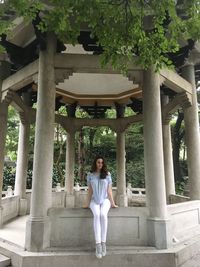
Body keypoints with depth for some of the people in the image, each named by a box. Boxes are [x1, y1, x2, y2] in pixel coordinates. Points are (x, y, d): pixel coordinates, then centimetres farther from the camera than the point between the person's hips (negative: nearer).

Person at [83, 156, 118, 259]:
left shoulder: (107, 174, 4)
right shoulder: (90, 175, 5)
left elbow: (109, 190, 3)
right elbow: (90, 190, 5)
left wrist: (112, 203, -2)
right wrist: (87, 203, -1)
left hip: (105, 200, 0)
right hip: (94, 200, 0)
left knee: (103, 214, -32)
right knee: (96, 215, -31)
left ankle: (103, 243, -25)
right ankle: (98, 244, -32)